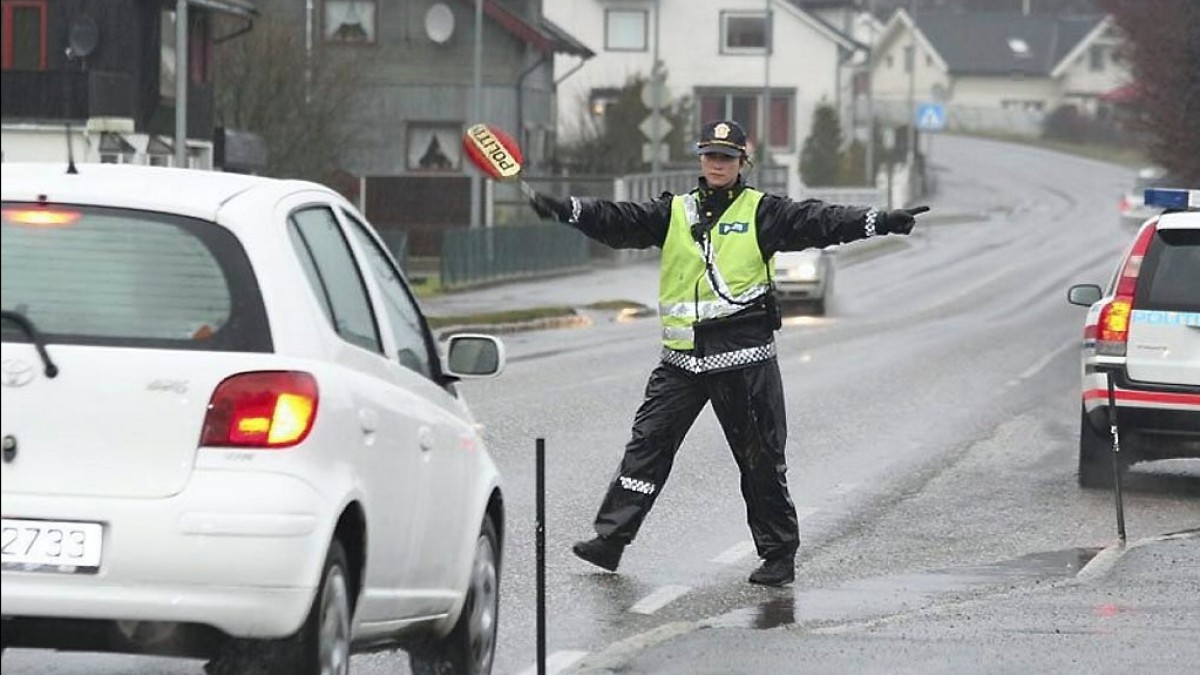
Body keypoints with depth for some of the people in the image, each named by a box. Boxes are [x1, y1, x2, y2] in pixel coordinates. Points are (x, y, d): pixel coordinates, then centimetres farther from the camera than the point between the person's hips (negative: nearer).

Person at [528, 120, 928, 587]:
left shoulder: (761, 213, 2)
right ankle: (611, 538, 6)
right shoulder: (674, 213, 11)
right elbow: (621, 222, 4)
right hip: (682, 358, 3)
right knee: (648, 444, 2)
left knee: (761, 458, 3)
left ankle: (779, 553, 12)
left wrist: (880, 222, -20)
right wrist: (568, 211, -11)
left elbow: (815, 222, -8)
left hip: (744, 358, -3)